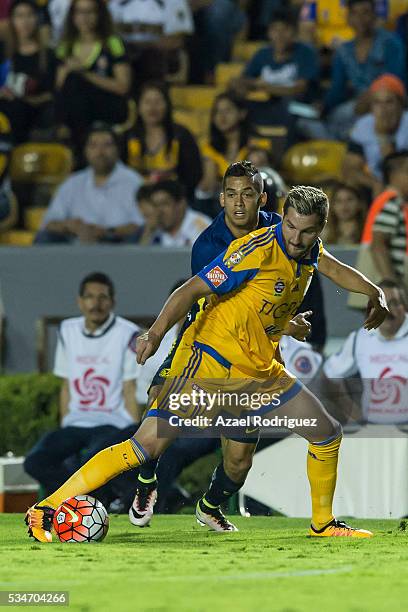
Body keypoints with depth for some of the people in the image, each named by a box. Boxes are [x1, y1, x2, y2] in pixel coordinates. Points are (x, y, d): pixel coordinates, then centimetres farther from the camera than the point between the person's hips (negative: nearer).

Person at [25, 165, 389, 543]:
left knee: (328, 434, 9)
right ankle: (45, 511, -16)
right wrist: (157, 332, -36)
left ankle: (323, 523, 30)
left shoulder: (311, 250, 4)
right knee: (148, 445, -18)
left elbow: (335, 269, 30)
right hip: (209, 361, -8)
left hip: (260, 371, 8)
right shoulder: (258, 249, -20)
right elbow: (194, 290, -23)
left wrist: (376, 294, 18)